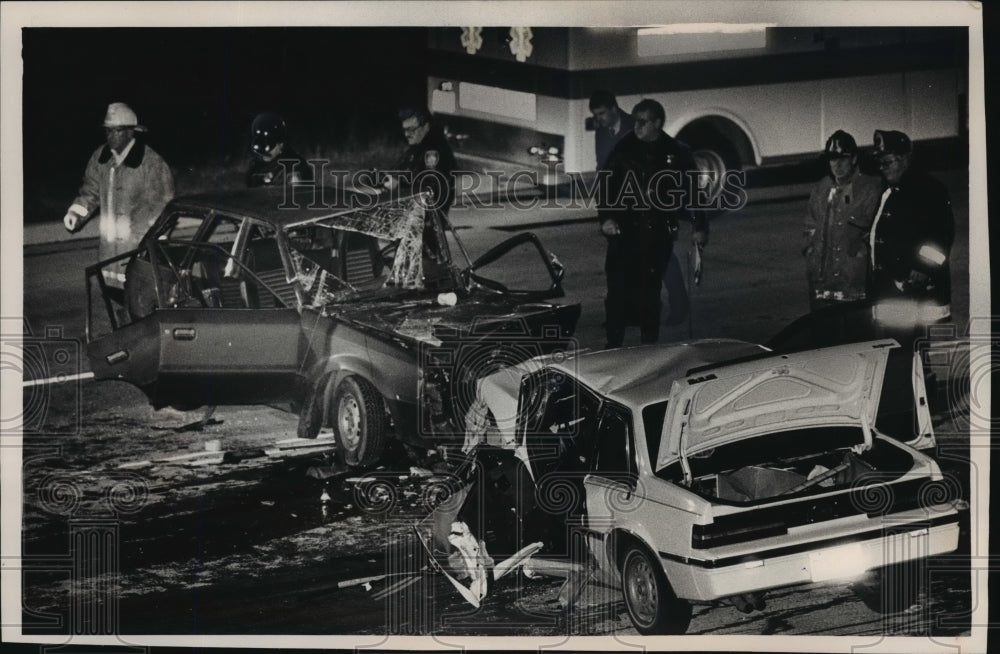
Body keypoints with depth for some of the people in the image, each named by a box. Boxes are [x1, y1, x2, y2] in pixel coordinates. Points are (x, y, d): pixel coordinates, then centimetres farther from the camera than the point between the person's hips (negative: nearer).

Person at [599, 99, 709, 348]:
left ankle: (650, 345, 11)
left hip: (658, 235, 0)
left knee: (649, 292, 1)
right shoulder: (624, 148, 4)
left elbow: (691, 192, 9)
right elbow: (607, 185, 5)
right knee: (618, 290, -7)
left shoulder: (677, 154, 5)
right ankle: (613, 344, -1)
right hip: (624, 231, 0)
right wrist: (606, 217, -9)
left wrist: (700, 227, 4)